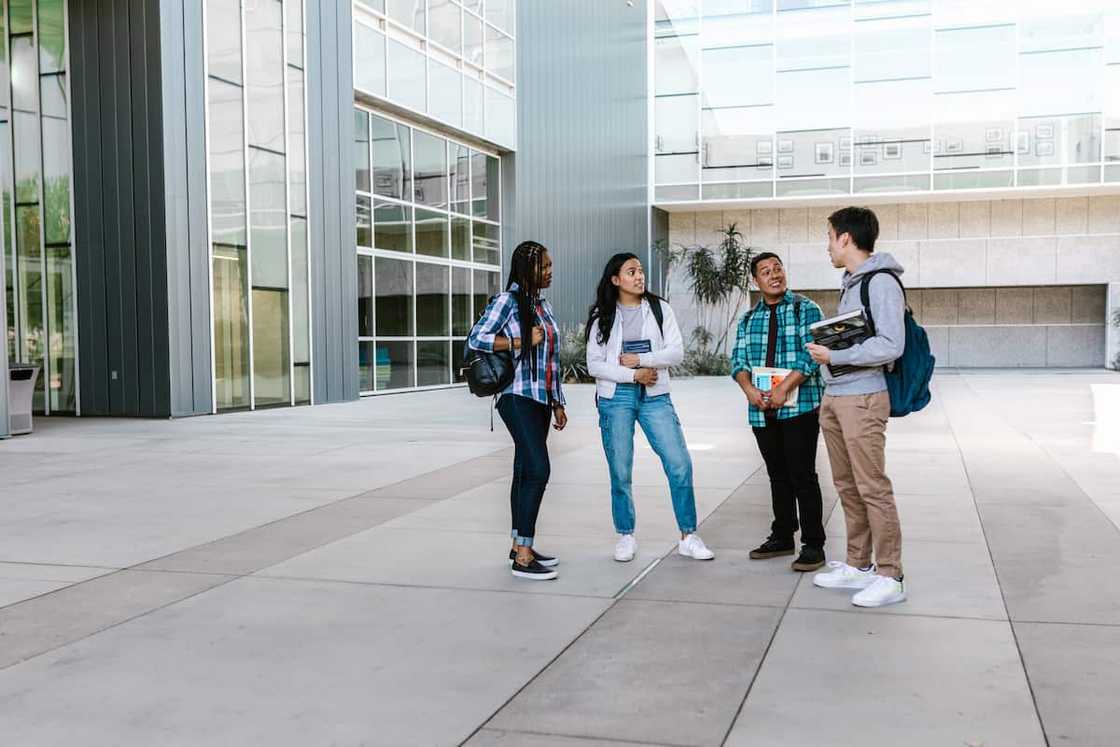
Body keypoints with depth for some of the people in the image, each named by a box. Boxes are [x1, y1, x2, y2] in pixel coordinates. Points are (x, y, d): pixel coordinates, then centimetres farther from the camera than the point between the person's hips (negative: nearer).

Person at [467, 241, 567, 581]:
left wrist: (557, 403, 18)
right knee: (538, 469, -15)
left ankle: (519, 546, 18)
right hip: (518, 398, -8)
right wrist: (521, 342, -16)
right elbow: (476, 338, -11)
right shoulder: (507, 301, -6)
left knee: (526, 471, 11)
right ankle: (523, 558, -13)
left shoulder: (543, 305, 16)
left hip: (540, 400, 8)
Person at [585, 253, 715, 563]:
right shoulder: (602, 316, 3)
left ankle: (688, 537, 5)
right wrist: (633, 375, -12)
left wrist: (640, 359, -12)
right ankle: (625, 537, 19)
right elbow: (594, 364, -2)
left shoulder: (660, 309, 6)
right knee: (620, 472, 3)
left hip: (655, 396, 1)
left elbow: (676, 352, -1)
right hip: (616, 397, -1)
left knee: (680, 464, -6)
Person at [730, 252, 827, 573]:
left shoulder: (805, 309, -1)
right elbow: (739, 360, 8)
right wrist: (749, 390, -11)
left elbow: (811, 355, -11)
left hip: (800, 406, -5)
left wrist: (784, 389, -20)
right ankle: (782, 537, 23)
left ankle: (813, 544, 3)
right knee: (778, 476, 13)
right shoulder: (749, 318, 14)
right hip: (762, 411, 5)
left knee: (802, 476, -4)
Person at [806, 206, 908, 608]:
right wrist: (826, 350, 6)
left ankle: (890, 577, 2)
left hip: (862, 398, -9)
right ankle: (858, 566, 23)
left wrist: (834, 355, -17)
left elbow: (890, 345, -19)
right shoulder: (850, 283, 17)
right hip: (834, 397, 9)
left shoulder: (882, 282, -11)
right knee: (847, 486, 13)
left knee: (872, 488, -5)